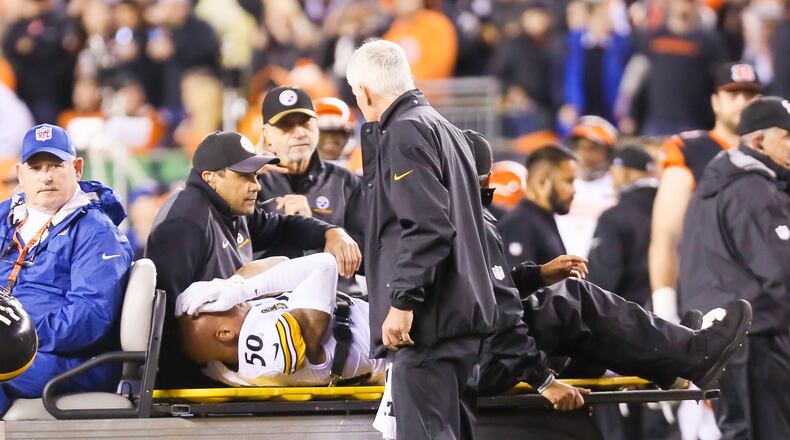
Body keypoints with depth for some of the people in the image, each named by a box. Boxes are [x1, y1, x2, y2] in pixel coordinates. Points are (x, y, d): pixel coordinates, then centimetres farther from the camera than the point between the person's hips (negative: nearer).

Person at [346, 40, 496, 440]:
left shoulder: (405, 131, -10)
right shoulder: (445, 129, 20)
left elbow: (426, 226, -20)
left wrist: (403, 301, -20)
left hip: (428, 318, -10)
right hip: (461, 314, 10)